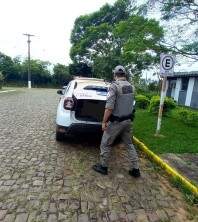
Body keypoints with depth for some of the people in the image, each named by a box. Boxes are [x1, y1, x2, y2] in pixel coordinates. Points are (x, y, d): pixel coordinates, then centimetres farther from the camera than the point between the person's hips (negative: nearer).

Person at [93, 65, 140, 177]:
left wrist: (104, 122, -15)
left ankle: (103, 167, 23)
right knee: (129, 144, 19)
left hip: (116, 121, -7)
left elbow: (109, 107, -23)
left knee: (105, 144, 10)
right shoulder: (131, 87, 5)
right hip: (128, 120, 7)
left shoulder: (114, 86, -17)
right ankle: (135, 169, 24)